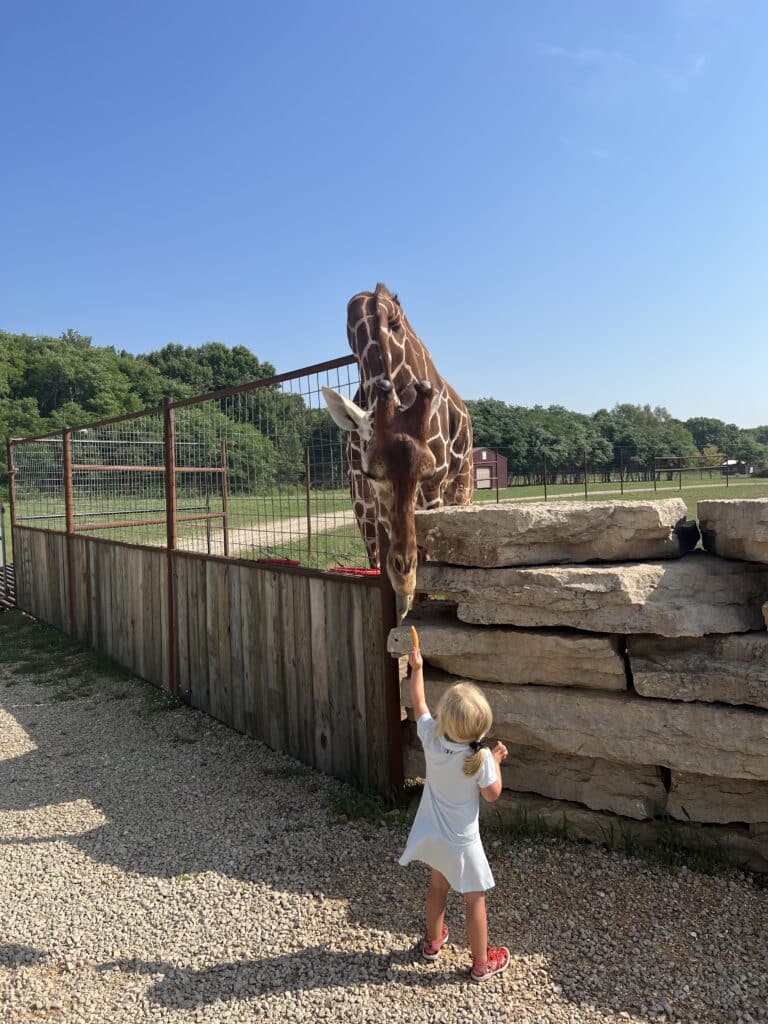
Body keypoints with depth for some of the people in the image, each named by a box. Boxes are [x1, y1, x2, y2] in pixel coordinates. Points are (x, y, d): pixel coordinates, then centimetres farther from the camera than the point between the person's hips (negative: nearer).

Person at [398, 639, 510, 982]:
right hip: (461, 841, -4)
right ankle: (481, 963, 29)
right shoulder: (480, 757, -28)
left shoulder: (431, 738, -19)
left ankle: (433, 941, 46)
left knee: (438, 884, 27)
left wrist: (417, 668, 9)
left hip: (432, 835, 5)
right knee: (475, 899, 14)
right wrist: (496, 761, -2)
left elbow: (418, 704, -2)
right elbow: (492, 794, -14)